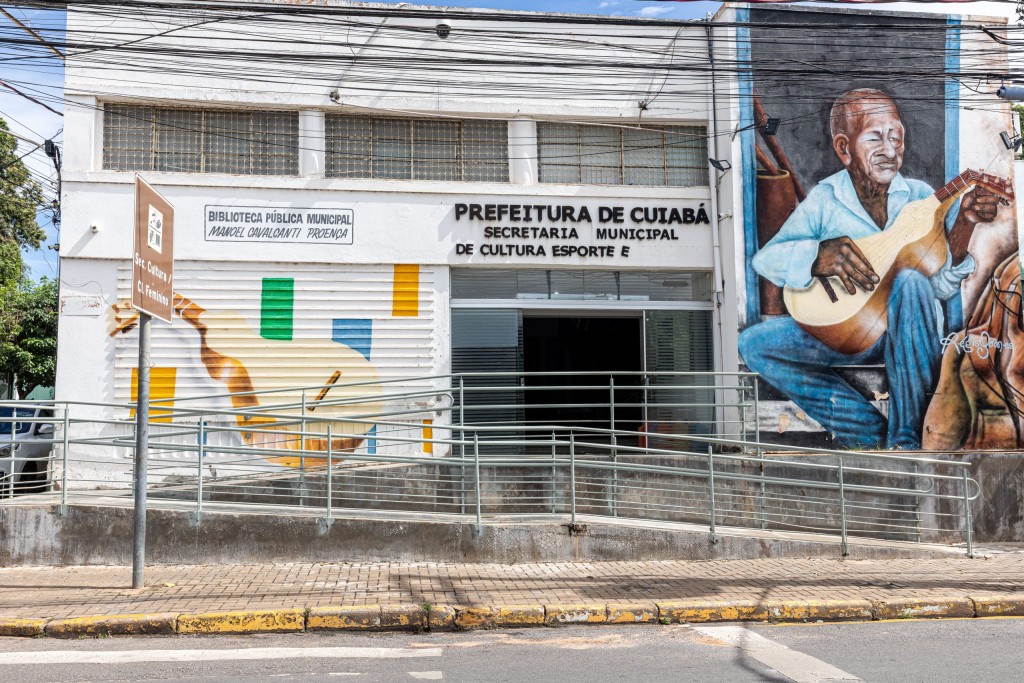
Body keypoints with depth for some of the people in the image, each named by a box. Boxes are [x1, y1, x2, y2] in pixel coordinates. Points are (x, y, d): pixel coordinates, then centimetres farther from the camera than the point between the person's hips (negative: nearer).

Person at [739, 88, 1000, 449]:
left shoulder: (920, 196, -2)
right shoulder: (824, 198, -3)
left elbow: (941, 287, -9)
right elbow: (764, 258, -15)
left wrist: (963, 228, -25)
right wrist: (818, 256, -34)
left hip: (910, 328, -1)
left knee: (910, 281, -34)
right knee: (753, 343, -18)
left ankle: (906, 438, -25)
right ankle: (872, 431, -16)